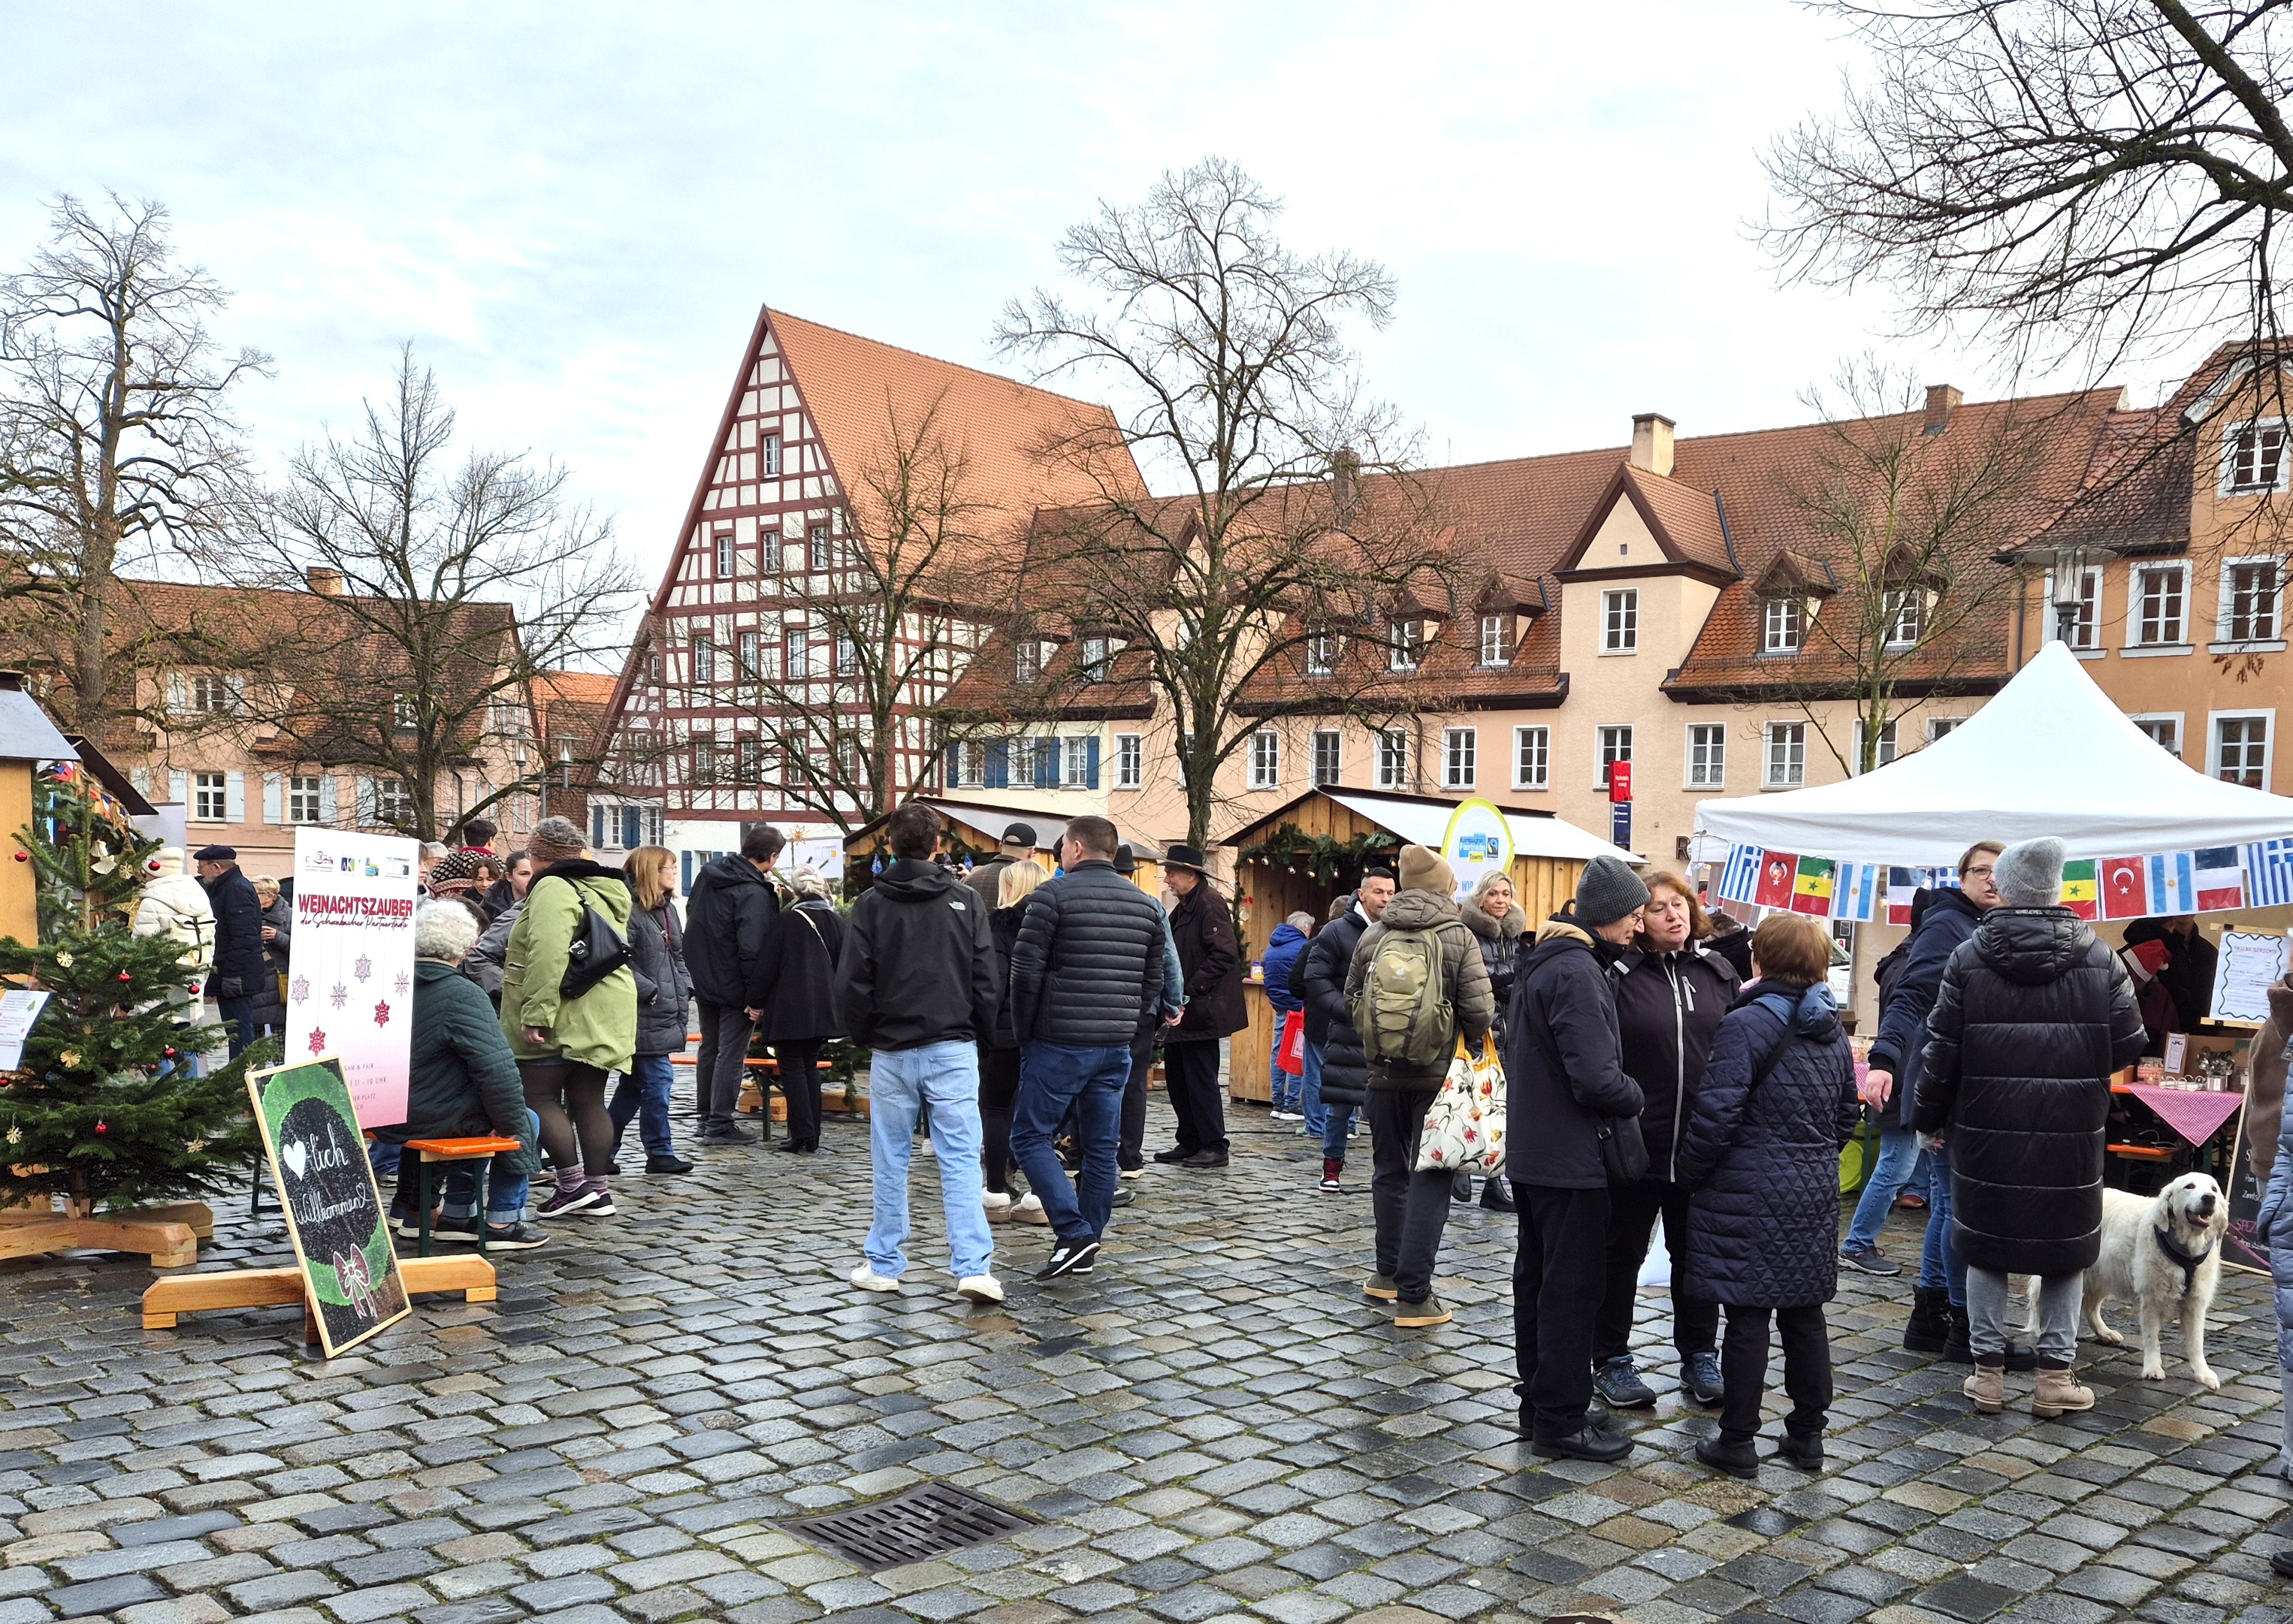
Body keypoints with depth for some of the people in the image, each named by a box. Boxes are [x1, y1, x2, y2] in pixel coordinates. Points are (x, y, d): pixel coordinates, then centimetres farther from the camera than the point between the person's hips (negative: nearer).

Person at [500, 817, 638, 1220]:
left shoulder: (552, 888, -13)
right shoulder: (605, 891, 17)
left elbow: (547, 957, -24)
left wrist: (537, 1015, -24)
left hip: (565, 1017, -9)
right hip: (605, 1016, 9)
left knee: (539, 1098, 1)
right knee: (589, 1101, 11)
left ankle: (572, 1182, 0)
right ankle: (596, 1190, 14)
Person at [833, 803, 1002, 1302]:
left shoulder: (871, 904, -2)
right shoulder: (965, 900, 0)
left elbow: (852, 983, -4)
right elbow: (986, 980, 0)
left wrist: (863, 1036, 12)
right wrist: (979, 1036, 12)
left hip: (891, 1051, 0)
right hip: (953, 1049, 0)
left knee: (891, 1162, 10)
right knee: (961, 1159, 0)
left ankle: (884, 1265, 18)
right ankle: (974, 1268, -8)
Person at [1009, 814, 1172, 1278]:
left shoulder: (1053, 895, -8)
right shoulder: (1145, 904, 11)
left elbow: (1026, 971, -11)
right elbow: (1154, 980, 14)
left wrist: (1024, 1030, 0)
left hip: (1059, 1043, -6)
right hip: (1117, 1047, 6)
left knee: (1030, 1137, 3)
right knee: (1101, 1147, 11)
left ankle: (1073, 1231, -8)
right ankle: (1086, 1249, 17)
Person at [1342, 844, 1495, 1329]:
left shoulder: (1372, 936, 0)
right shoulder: (1459, 938, -11)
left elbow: (1351, 999, 6)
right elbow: (1480, 1011, -14)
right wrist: (1468, 1042, 6)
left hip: (1385, 1074, 4)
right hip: (1438, 1076, -4)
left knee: (1389, 1172, 19)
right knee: (1429, 1179, 1)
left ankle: (1388, 1273, 30)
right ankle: (1413, 1295, -1)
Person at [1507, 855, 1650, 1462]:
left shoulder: (1541, 961, 11)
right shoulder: (1577, 972, -20)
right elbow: (1596, 1079, -26)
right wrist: (1636, 1098, -6)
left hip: (1531, 1153, 10)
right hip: (1571, 1157, -10)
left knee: (1537, 1278, 16)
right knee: (1572, 1288, 0)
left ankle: (1539, 1402, 28)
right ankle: (1561, 1421, 8)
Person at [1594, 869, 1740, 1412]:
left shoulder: (1717, 973, 6)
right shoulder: (1619, 975, -9)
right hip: (1635, 1143, -4)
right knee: (1622, 1255, 10)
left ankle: (1699, 1357, 32)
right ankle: (1611, 1362, 23)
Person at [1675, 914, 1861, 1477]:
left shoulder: (1748, 1024, -15)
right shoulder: (1831, 1029, 9)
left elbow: (1716, 1114, -18)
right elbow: (1847, 1112, 17)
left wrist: (1687, 1172, -4)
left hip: (1750, 1197, -7)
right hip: (1815, 1197, 7)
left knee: (1747, 1318, 0)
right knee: (1804, 1314, 14)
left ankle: (1737, 1442, 8)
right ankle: (1807, 1436, 24)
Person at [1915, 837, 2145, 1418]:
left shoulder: (1969, 958, -5)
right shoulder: (2099, 959, -3)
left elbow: (1941, 1051, -3)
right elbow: (2128, 1043, 1)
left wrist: (1928, 1118, 10)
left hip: (1987, 1131, 0)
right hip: (2071, 1135, 0)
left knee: (1985, 1247, 10)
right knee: (2066, 1249, 12)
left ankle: (1988, 1370, 14)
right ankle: (2055, 1376, 14)